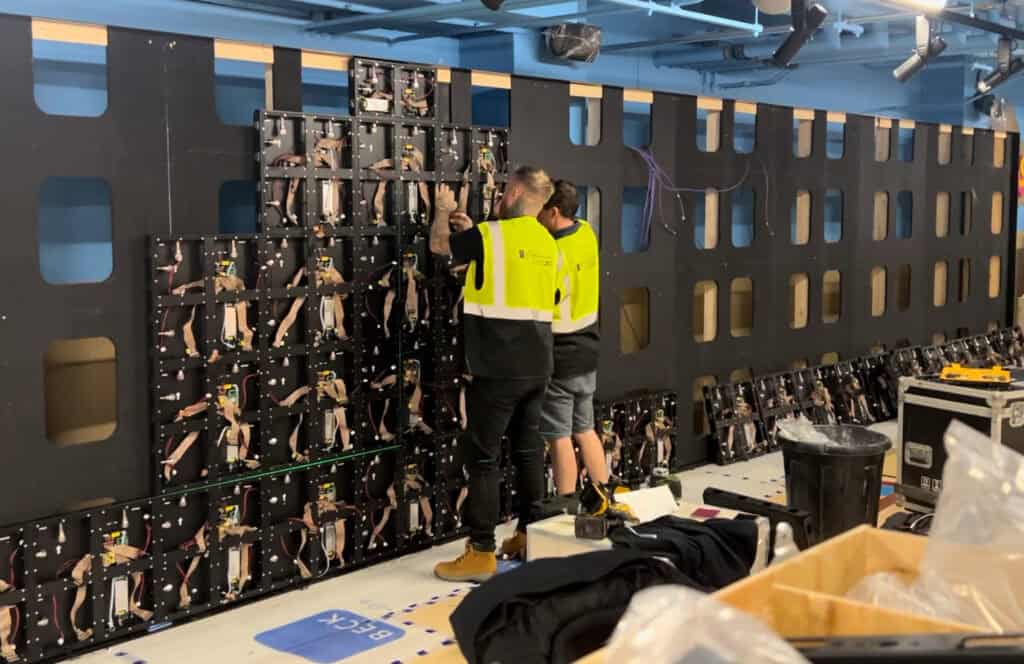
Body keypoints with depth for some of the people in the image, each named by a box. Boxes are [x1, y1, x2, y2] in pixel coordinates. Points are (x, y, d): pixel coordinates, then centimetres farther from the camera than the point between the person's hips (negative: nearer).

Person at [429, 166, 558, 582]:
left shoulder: (492, 234, -10)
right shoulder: (546, 243, 12)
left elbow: (440, 245, 7)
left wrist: (442, 210, 25)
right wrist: (471, 228, 31)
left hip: (498, 367, -7)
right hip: (536, 365, 7)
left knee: (483, 456, -2)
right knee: (528, 449, 15)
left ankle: (481, 553, 0)